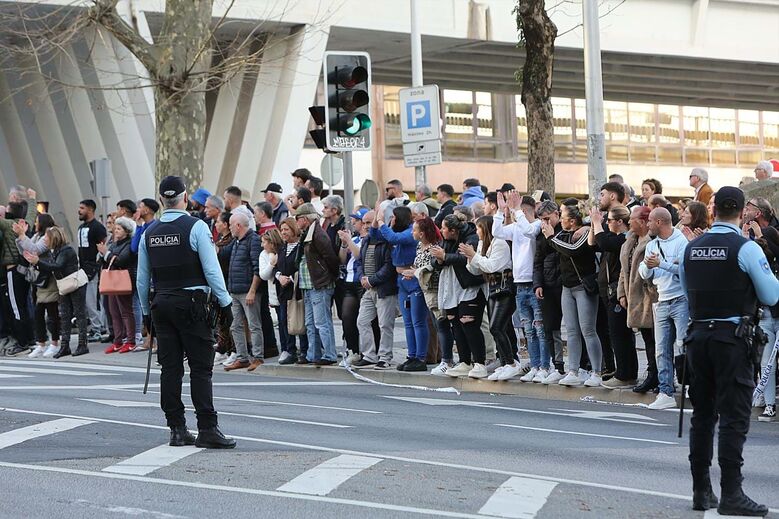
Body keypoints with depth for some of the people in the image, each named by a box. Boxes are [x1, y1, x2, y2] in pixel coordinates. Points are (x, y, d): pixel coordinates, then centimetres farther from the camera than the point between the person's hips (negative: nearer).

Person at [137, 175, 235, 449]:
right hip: (191, 303, -5)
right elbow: (212, 270, -11)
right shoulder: (195, 227, -8)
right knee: (201, 368, -4)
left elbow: (142, 278, 12)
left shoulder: (149, 233, 7)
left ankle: (177, 429, 8)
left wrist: (147, 312, 20)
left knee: (170, 368, 7)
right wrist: (225, 303, -4)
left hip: (161, 304, 5)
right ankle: (207, 429, -8)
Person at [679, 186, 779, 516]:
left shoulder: (690, 249, 6)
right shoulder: (746, 248, -10)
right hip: (733, 337, -5)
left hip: (698, 336, 5)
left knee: (702, 414, 11)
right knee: (734, 416, -4)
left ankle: (701, 491, 15)